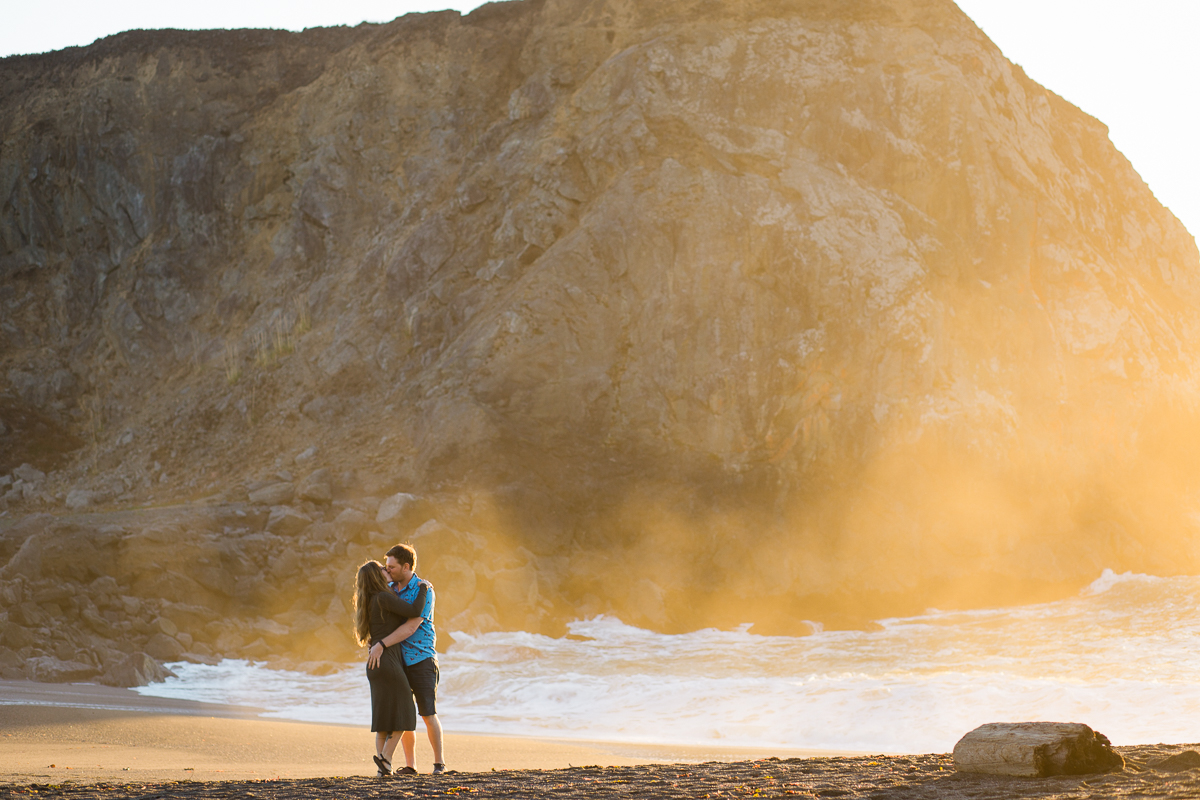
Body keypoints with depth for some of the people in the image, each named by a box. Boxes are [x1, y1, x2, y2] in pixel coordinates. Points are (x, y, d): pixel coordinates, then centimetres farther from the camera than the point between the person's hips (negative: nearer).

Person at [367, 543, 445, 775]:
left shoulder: (423, 591, -12)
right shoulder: (389, 590, 8)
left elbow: (411, 627, -21)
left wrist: (381, 645, -28)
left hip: (421, 659, -5)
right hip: (398, 662, 5)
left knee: (428, 714, -4)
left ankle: (439, 762, 7)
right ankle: (410, 764, 10)